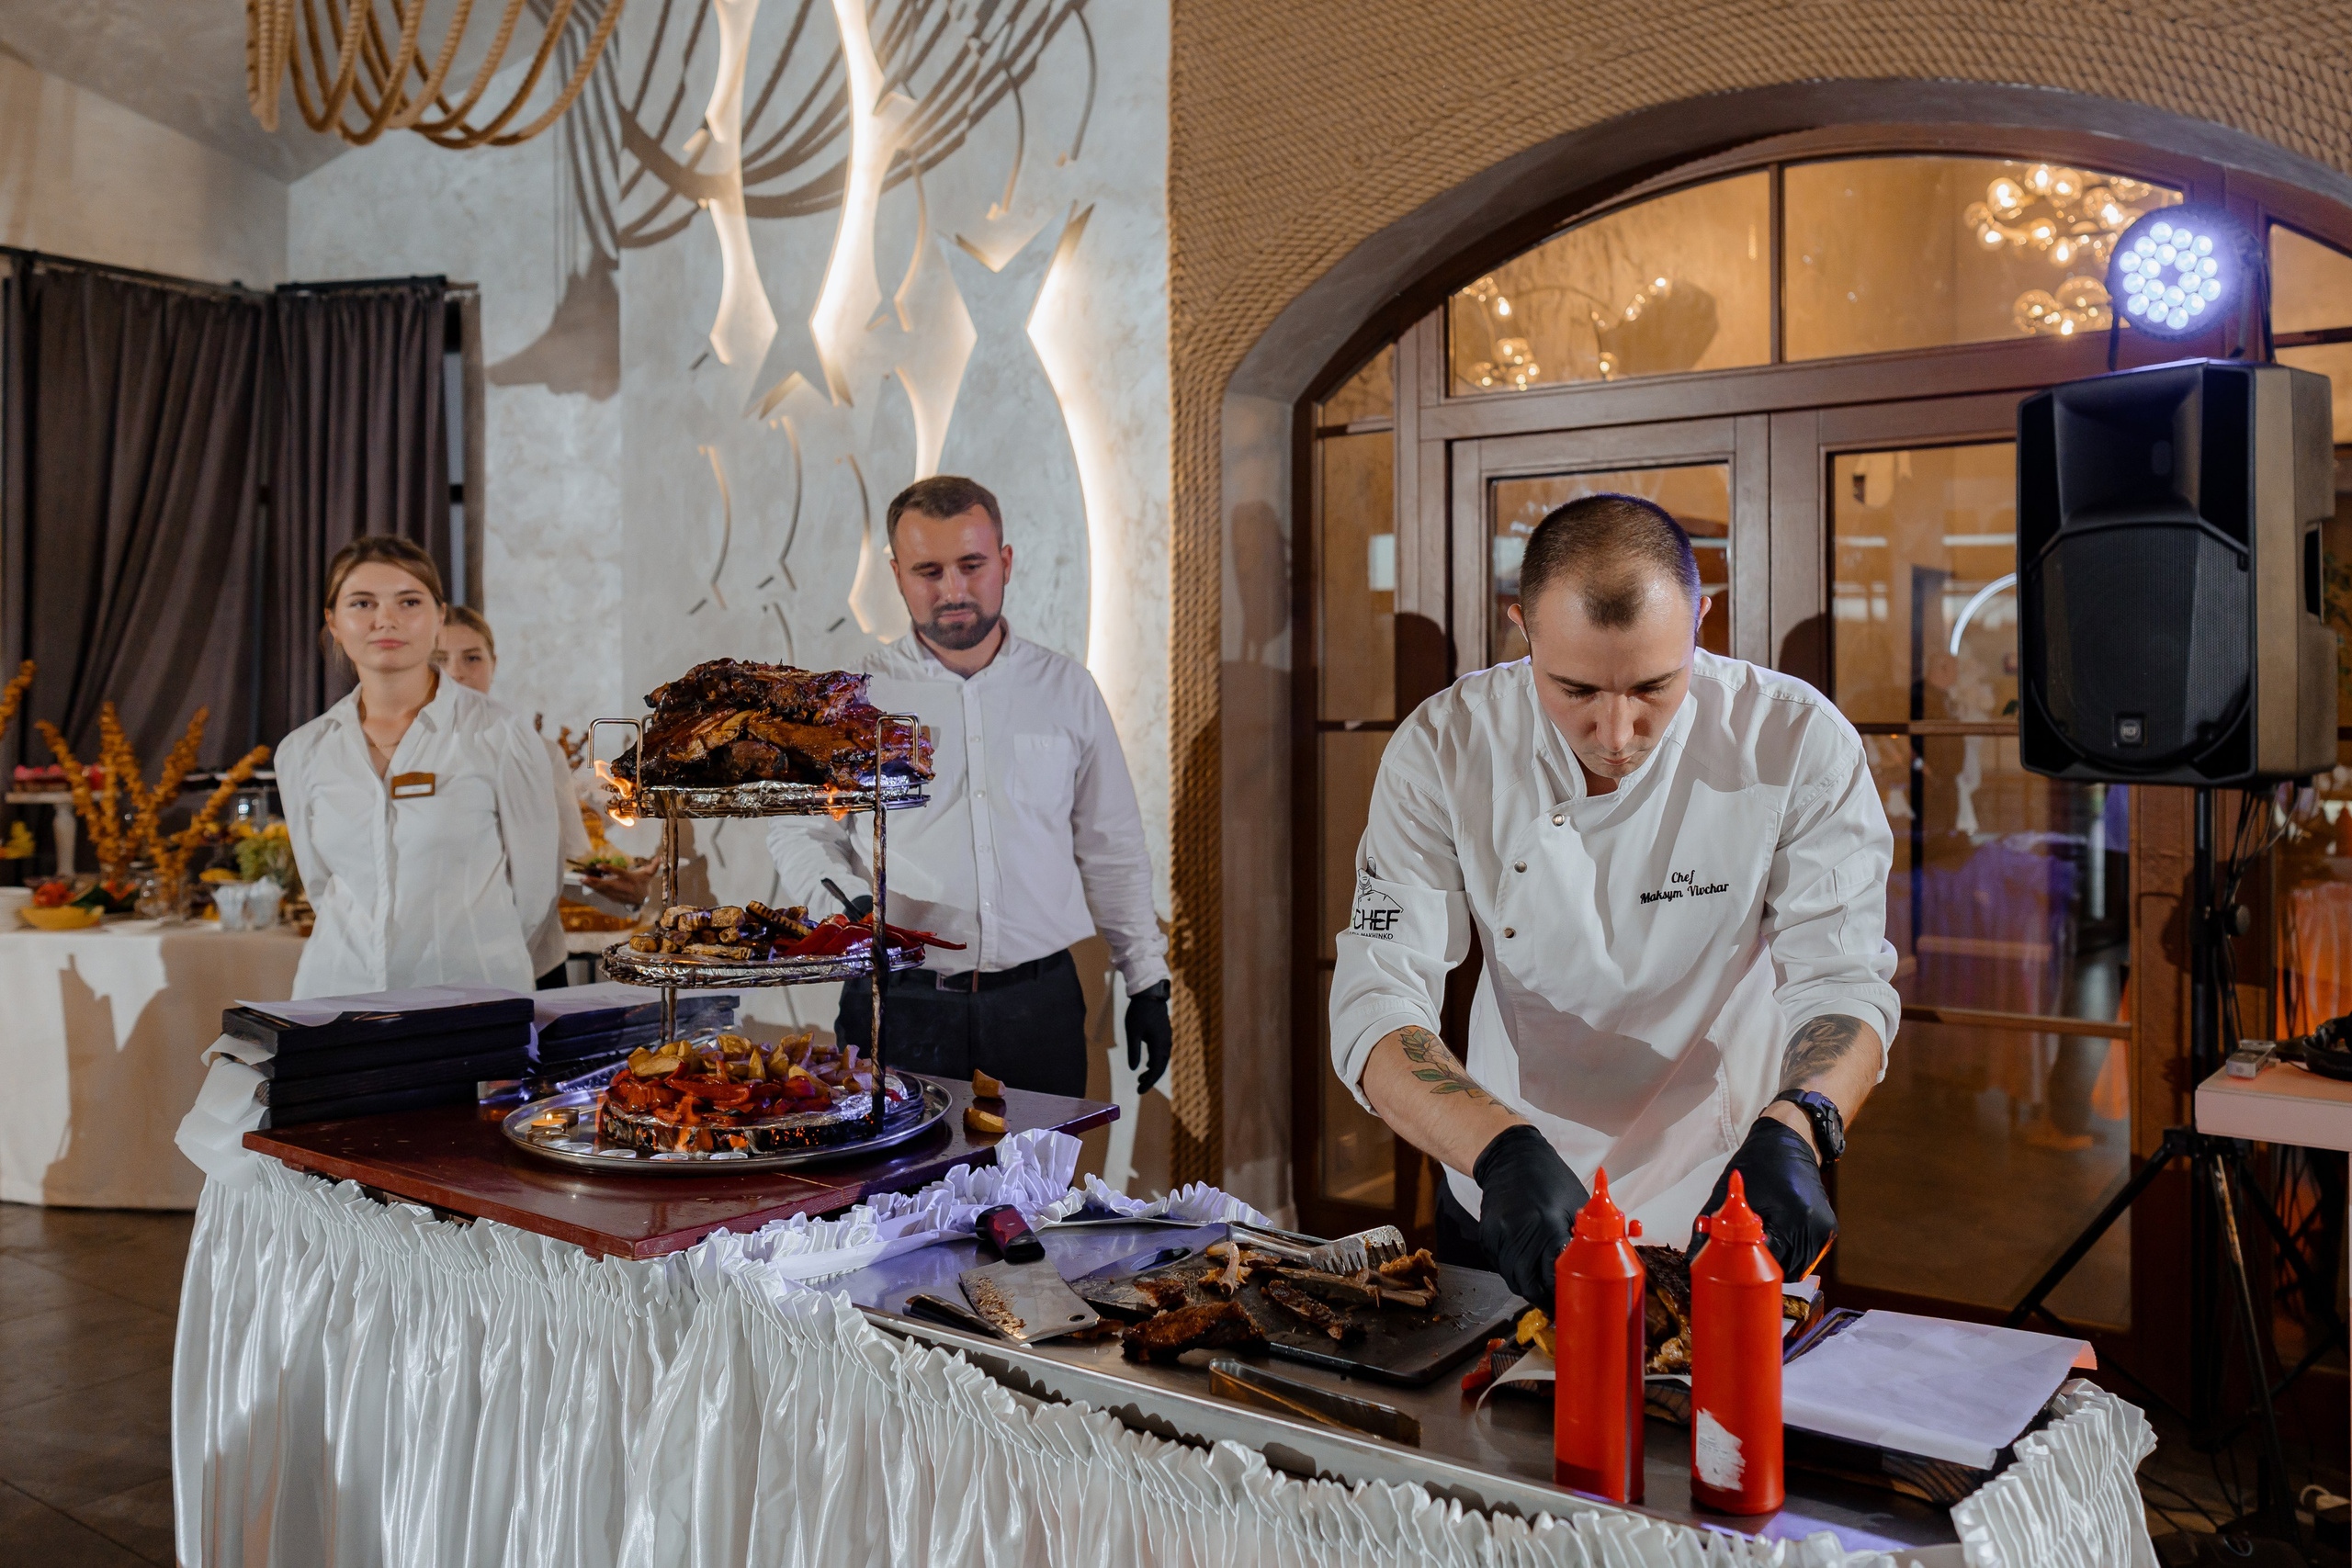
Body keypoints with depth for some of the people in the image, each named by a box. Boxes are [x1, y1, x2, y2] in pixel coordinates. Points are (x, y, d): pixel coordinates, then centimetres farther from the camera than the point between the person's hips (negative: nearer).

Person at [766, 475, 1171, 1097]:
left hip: (1038, 1006, 1)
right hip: (899, 1009, -1)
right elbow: (799, 834, 6)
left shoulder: (1066, 688, 8)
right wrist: (850, 906, -14)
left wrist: (1148, 981, 9)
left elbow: (1111, 847, 12)